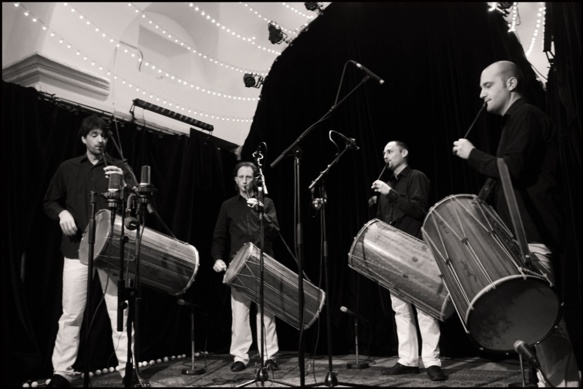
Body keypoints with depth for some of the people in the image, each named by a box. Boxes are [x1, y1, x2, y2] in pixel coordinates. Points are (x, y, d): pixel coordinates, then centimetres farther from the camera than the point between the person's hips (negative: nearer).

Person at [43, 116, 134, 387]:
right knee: (71, 314, 3)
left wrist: (123, 185, -20)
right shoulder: (67, 168, 11)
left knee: (119, 312, -1)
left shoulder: (118, 168, 8)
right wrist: (62, 212, -5)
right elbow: (49, 203, 16)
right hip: (77, 248, 1)